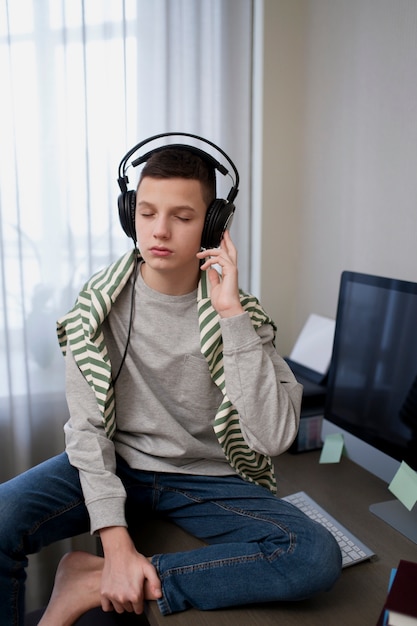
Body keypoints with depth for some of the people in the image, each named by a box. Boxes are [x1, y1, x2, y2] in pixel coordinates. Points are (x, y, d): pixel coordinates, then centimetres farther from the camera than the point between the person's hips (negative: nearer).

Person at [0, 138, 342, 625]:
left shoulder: (241, 314, -10)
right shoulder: (101, 303, -8)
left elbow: (273, 438, -21)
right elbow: (87, 427, -10)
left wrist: (230, 313, -25)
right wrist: (116, 541, -20)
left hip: (206, 477, 1)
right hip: (116, 464, 0)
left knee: (318, 556, -24)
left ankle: (92, 584, -16)